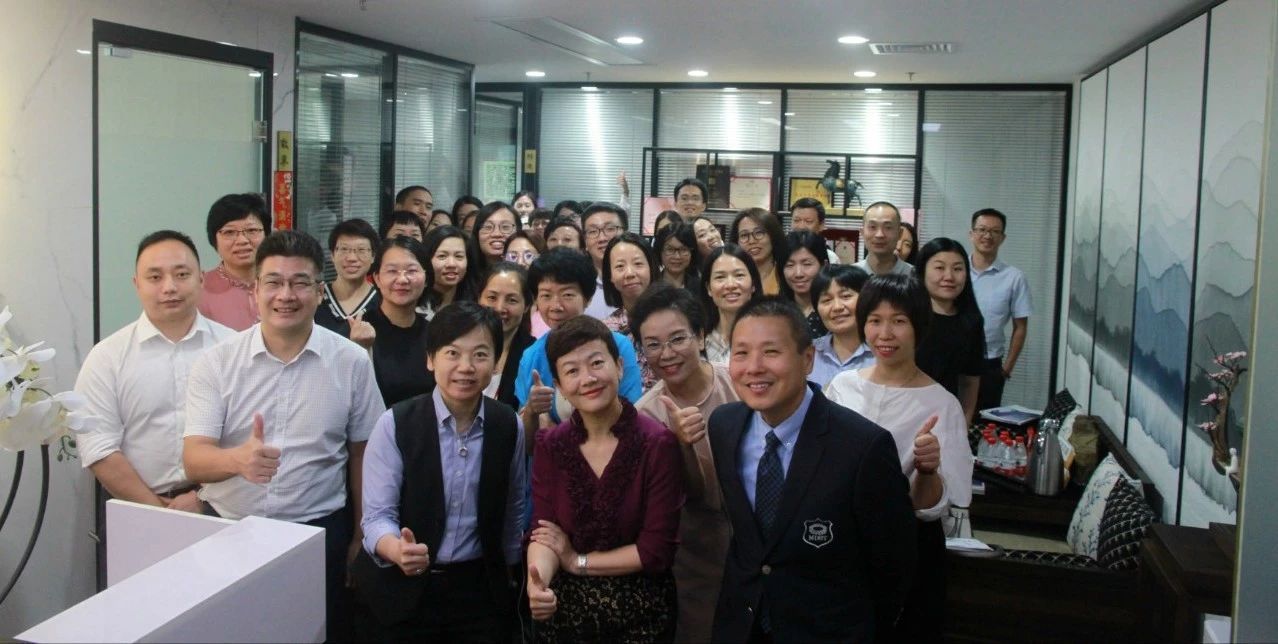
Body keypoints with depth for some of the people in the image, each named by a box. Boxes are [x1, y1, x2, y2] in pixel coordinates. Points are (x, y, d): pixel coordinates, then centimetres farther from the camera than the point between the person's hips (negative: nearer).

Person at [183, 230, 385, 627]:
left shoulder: (352, 362, -4)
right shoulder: (215, 363, -4)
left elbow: (361, 456, 5)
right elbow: (194, 460, -12)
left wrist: (359, 539, 8)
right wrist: (237, 458, -34)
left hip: (318, 535, 0)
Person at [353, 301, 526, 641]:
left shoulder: (509, 426, -3)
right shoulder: (395, 424, -13)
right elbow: (377, 514, -14)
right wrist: (398, 550, -34)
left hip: (482, 590, 2)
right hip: (407, 589, -2)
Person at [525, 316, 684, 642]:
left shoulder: (658, 444, -15)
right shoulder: (550, 445, -3)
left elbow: (657, 551, -16)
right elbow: (541, 531, -8)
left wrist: (577, 561, -10)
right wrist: (537, 582, -28)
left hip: (640, 614, -2)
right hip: (564, 612, 3)